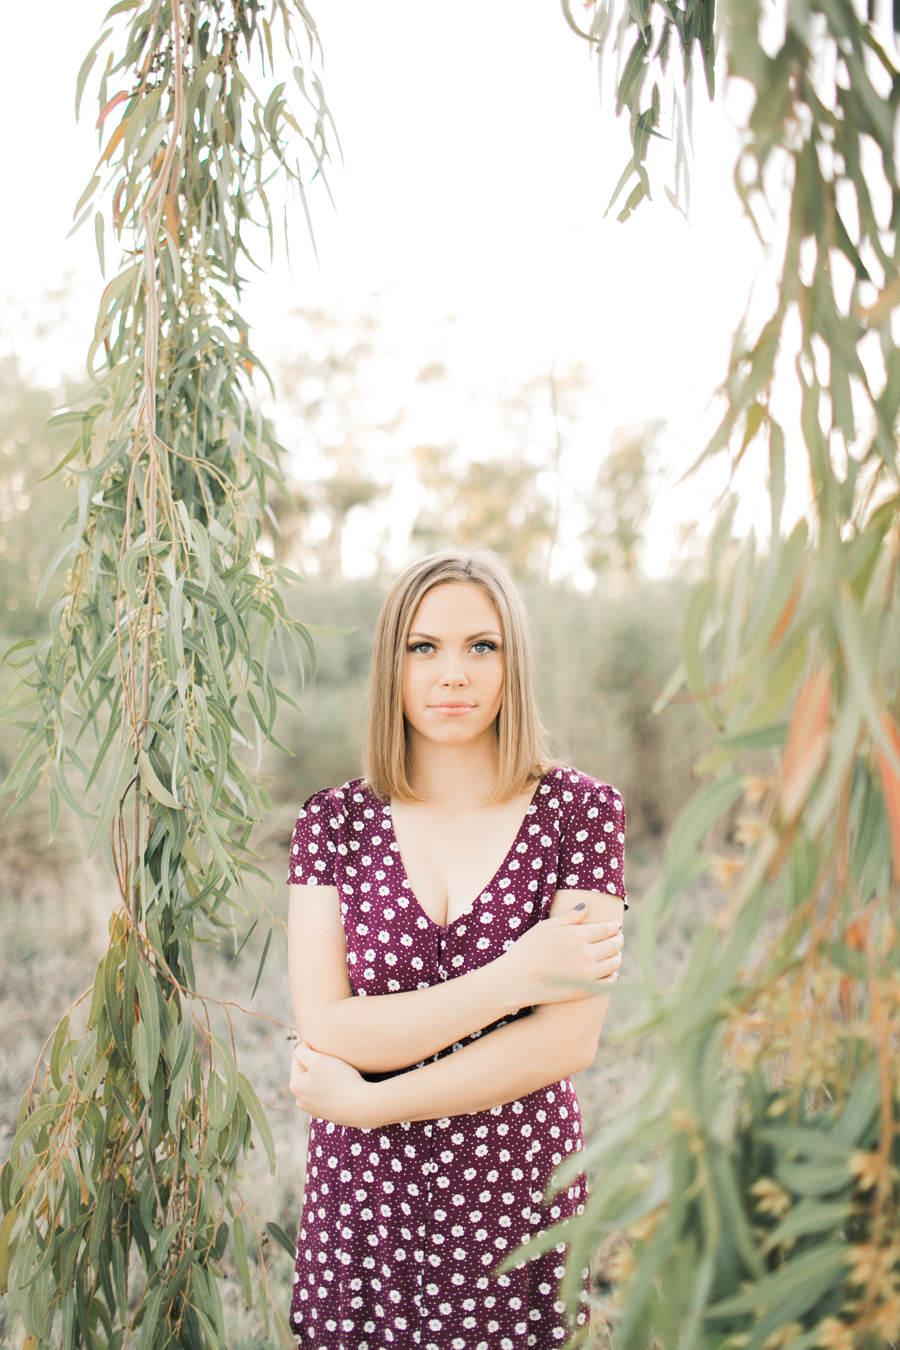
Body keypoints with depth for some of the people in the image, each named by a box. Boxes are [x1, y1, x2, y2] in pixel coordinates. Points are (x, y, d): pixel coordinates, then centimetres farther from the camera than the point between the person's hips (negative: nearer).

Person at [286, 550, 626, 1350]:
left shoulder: (579, 811, -6)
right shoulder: (335, 821, -2)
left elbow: (568, 1041, -13)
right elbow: (325, 1032, -11)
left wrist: (368, 1103, -12)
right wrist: (512, 978, -18)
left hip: (518, 1197, -1)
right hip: (362, 1201, 1)